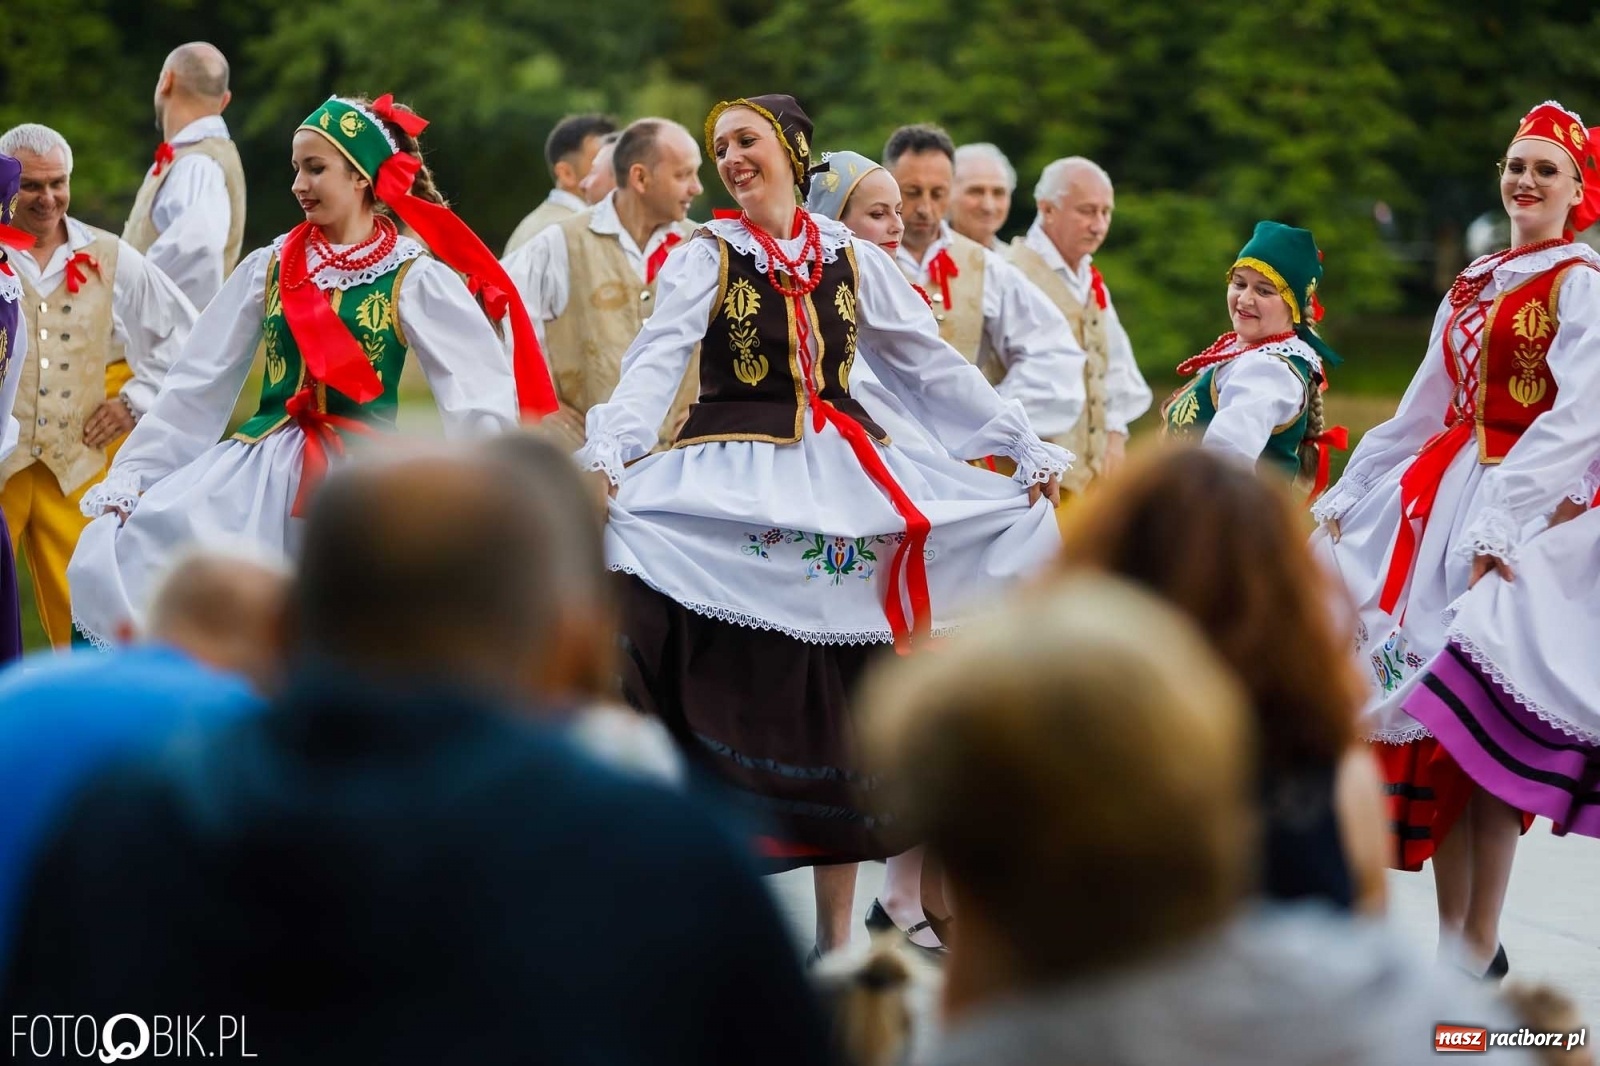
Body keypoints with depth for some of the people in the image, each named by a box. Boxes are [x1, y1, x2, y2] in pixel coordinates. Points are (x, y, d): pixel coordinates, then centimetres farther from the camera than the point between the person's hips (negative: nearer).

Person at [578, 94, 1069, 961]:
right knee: (732, 696, -9)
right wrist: (605, 455, -28)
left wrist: (1029, 452, 7)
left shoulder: (853, 261, 12)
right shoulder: (706, 256, 3)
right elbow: (656, 362, -11)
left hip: (842, 484, 3)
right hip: (731, 495, -3)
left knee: (842, 702, 3)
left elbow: (935, 367, 13)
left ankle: (835, 935, 11)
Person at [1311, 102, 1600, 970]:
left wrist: (1501, 524, -24)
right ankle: (1450, 938, 10)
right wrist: (1344, 498, 19)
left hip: (1523, 509, -7)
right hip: (1438, 494, 7)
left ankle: (1480, 949, -3)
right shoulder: (1473, 286, 18)